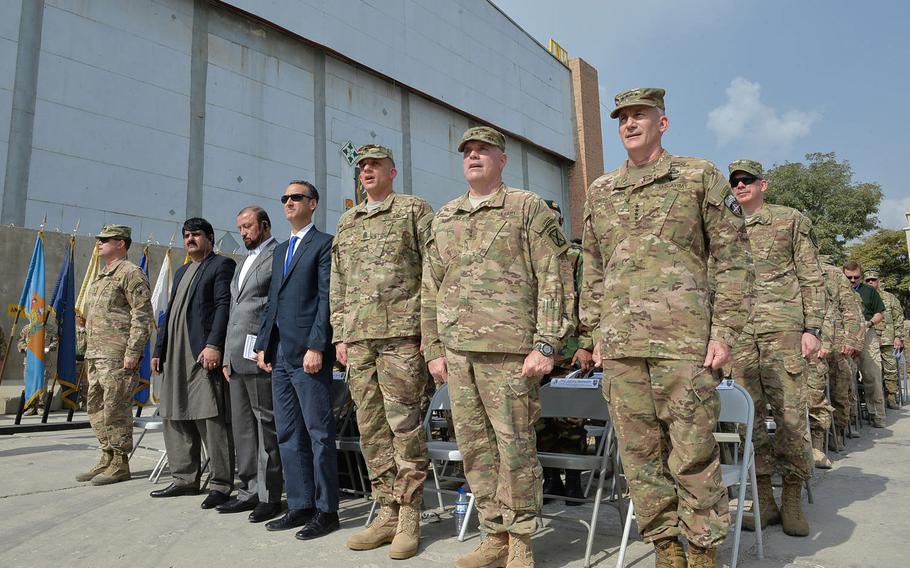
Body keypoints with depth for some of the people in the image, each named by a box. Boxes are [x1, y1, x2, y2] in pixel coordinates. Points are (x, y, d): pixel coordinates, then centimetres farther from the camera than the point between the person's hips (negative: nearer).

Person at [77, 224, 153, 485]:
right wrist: (89, 351, 20)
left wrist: (132, 352, -21)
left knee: (116, 409, -5)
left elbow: (142, 316, -16)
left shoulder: (131, 273, -9)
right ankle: (108, 458, 24)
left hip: (118, 356, -10)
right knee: (95, 407, 14)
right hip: (96, 355, 10)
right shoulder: (101, 276, 21)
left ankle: (120, 465, 5)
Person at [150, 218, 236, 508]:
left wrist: (213, 345, -22)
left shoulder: (222, 265, -1)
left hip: (203, 353, -9)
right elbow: (170, 312, 25)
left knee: (210, 419, -9)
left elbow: (224, 306, -12)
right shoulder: (181, 272, 26)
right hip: (175, 355, 9)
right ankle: (185, 479, 24)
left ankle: (221, 485, -2)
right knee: (175, 418, 13)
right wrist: (158, 350, 19)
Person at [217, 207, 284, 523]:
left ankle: (269, 496, 6)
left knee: (266, 425, -2)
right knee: (242, 427, 12)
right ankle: (249, 491, 21)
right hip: (237, 356, 9)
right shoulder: (245, 262, 23)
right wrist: (227, 356, 18)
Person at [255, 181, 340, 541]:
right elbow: (273, 302, 21)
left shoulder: (324, 244, -2)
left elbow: (327, 298, -11)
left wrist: (316, 347, -18)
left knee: (319, 433, -2)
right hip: (280, 355, 8)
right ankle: (300, 506, 20)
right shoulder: (280, 250, 22)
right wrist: (263, 345, 13)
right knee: (288, 434, 11)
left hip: (308, 353, -8)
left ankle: (326, 510, 6)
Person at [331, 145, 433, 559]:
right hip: (358, 338, 6)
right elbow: (338, 285, 21)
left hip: (402, 333, -6)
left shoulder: (414, 209, 4)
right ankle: (388, 512, 17)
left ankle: (409, 518, 7)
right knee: (371, 428, 7)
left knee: (404, 425, -4)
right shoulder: (346, 223, 21)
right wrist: (340, 335, 13)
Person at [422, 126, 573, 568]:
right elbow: (430, 289, 17)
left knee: (515, 444, 0)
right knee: (474, 446, 9)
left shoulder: (528, 208, 3)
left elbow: (552, 280, -4)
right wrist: (434, 349, 11)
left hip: (508, 348, -5)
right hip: (456, 350, 6)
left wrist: (545, 345, -12)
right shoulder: (443, 218, 18)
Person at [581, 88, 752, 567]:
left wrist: (724, 331, -5)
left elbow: (731, 257, 2)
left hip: (685, 340, -4)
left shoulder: (700, 176, 6)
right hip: (620, 345, 4)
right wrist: (596, 330, 13)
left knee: (693, 453, 1)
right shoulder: (600, 191, 16)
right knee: (640, 454, 8)